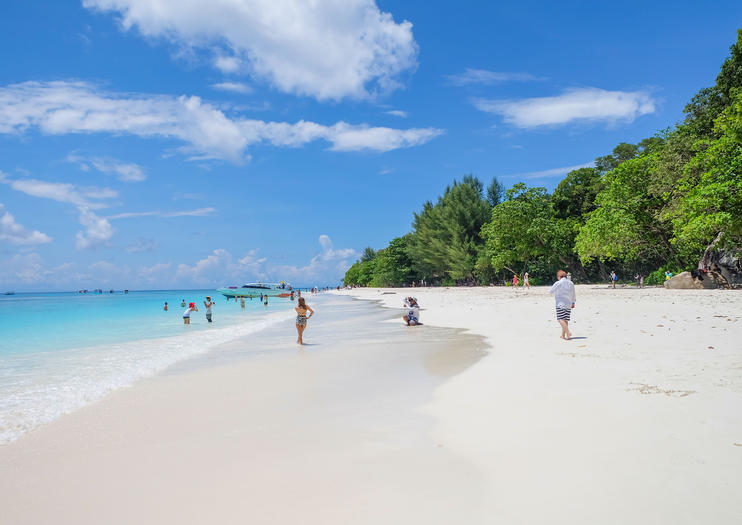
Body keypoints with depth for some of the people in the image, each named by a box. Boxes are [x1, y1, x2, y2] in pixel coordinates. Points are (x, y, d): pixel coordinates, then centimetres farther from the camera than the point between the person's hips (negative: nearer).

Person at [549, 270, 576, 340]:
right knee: (565, 320, 10)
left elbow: (550, 291, -1)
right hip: (568, 304, 6)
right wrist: (573, 302, 29)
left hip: (560, 304, -6)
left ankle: (568, 332, -24)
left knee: (561, 319, -9)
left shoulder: (558, 283, -8)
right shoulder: (571, 283, 10)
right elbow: (573, 294, 18)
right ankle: (563, 335, 15)